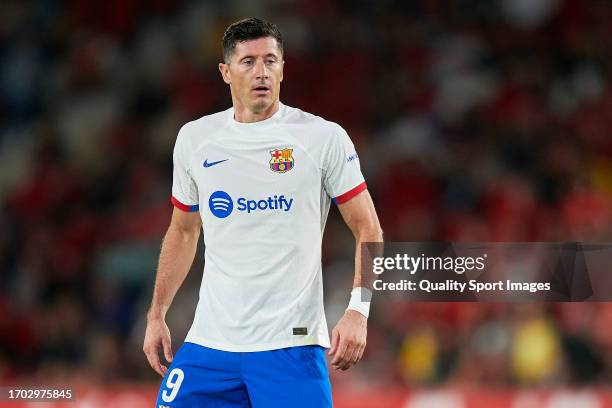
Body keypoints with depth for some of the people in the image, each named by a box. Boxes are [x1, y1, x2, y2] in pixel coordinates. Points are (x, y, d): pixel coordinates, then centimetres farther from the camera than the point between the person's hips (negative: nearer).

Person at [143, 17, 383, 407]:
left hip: (291, 342, -4)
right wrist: (157, 314, 15)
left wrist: (358, 311, -15)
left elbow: (368, 230, -2)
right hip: (210, 342, 4)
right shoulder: (194, 138, 8)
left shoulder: (325, 137, -4)